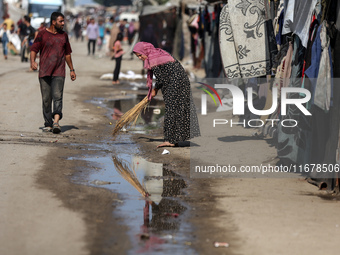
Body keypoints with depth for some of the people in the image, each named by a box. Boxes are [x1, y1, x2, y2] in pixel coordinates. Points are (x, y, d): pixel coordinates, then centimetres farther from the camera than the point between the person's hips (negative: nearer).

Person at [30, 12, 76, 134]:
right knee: (46, 99, 1)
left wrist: (72, 69, 24)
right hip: (44, 72, -1)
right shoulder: (42, 34, 4)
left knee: (57, 96, -15)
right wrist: (32, 61, -19)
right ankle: (48, 124, 10)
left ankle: (56, 122, -26)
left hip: (59, 73, 1)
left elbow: (67, 54, 24)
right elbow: (34, 49, 1)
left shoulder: (64, 35, 15)